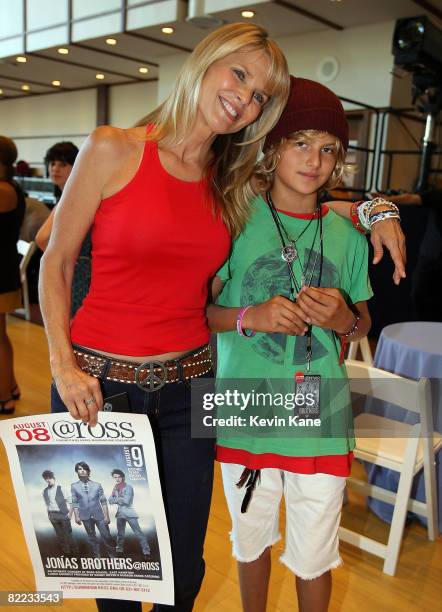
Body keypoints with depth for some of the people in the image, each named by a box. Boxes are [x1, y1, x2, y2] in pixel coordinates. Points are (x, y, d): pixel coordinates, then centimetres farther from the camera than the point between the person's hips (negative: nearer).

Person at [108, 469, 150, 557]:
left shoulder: (128, 487, -12)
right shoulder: (115, 488, 6)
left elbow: (126, 501, -19)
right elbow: (110, 500, 1)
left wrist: (116, 499, -6)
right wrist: (120, 499, -15)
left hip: (129, 513, -6)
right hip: (120, 514, 6)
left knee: (138, 532, -8)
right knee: (120, 534, 19)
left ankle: (146, 551, -6)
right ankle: (119, 550, 36)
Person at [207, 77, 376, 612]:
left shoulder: (347, 234, -1)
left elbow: (362, 326, 10)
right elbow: (199, 309, -5)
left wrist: (344, 318, -12)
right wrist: (250, 318, -22)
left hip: (320, 421, 1)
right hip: (245, 413, -1)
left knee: (314, 557, 16)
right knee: (252, 538, 22)